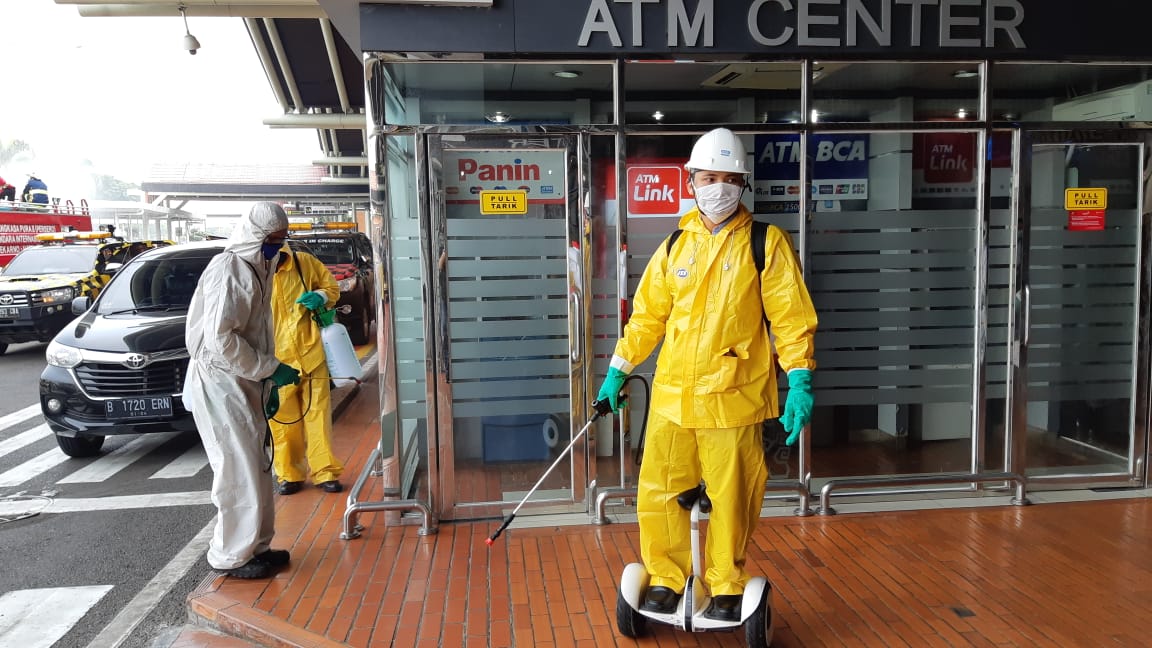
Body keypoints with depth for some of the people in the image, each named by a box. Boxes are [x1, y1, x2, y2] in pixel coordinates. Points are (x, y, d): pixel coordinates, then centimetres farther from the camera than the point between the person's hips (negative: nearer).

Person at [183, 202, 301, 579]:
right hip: (220, 383, -10)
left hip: (243, 383, 10)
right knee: (240, 472, -4)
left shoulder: (255, 269, 13)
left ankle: (255, 546, 25)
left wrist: (268, 381, 16)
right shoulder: (229, 269, -17)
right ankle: (232, 556, 8)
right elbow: (219, 338, -24)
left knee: (255, 470, 14)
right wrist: (270, 369, -19)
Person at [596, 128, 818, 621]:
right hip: (672, 395, 3)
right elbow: (647, 315, 15)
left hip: (735, 398, -3)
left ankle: (726, 587, 29)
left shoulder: (767, 244, 0)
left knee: (732, 500, 6)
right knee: (657, 493, 6)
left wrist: (800, 383, -10)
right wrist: (617, 372, 16)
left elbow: (792, 318, -3)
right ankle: (666, 578, 27)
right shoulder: (675, 247, 10)